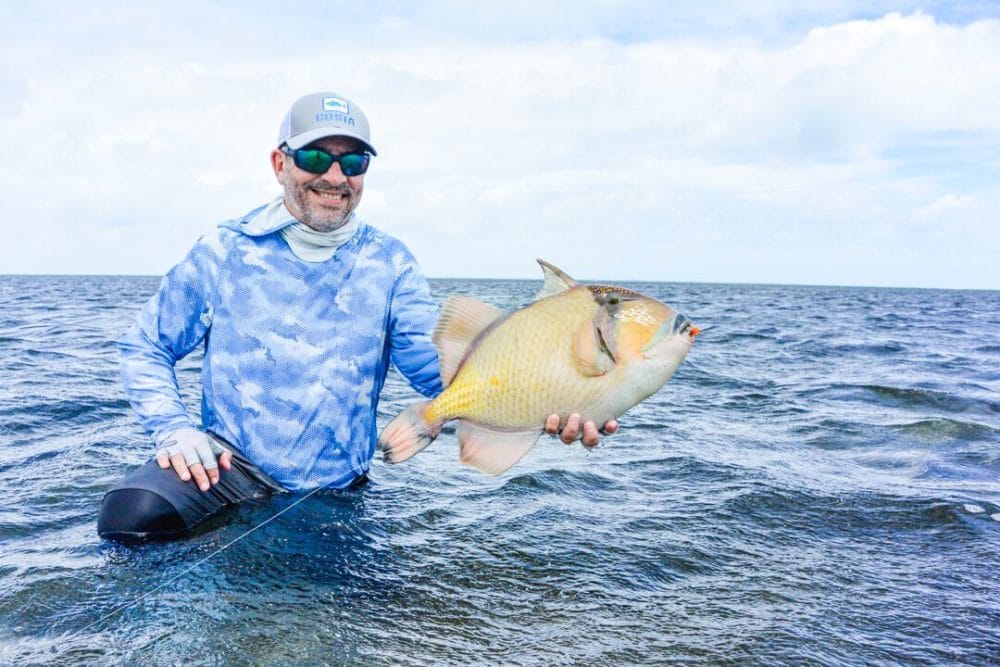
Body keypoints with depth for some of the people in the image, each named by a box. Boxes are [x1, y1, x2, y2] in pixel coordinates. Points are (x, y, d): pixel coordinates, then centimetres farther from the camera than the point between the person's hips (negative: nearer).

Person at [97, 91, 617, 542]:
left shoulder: (389, 264, 2)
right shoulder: (224, 252, 1)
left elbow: (437, 360, -14)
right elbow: (144, 348, 9)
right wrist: (173, 429, -11)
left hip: (336, 492, 3)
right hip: (229, 465, -2)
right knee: (136, 512, -29)